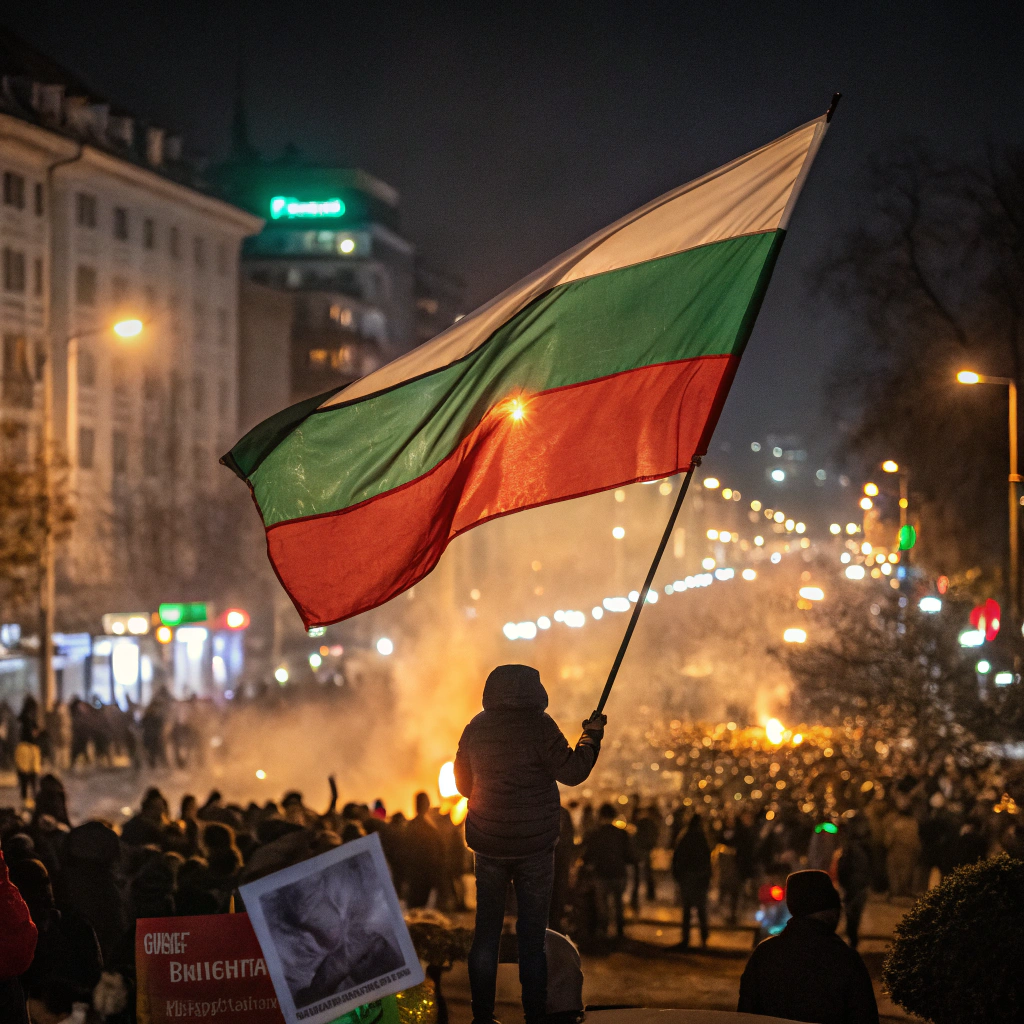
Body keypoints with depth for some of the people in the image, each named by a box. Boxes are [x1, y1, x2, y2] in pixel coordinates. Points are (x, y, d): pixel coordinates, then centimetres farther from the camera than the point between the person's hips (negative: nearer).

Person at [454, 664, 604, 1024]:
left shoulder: (476, 728, 4)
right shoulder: (538, 725, -12)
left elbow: (464, 784, 14)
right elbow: (572, 772, -12)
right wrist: (592, 736, 2)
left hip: (488, 843, 4)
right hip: (534, 844, -4)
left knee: (486, 930, 11)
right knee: (532, 934, 2)